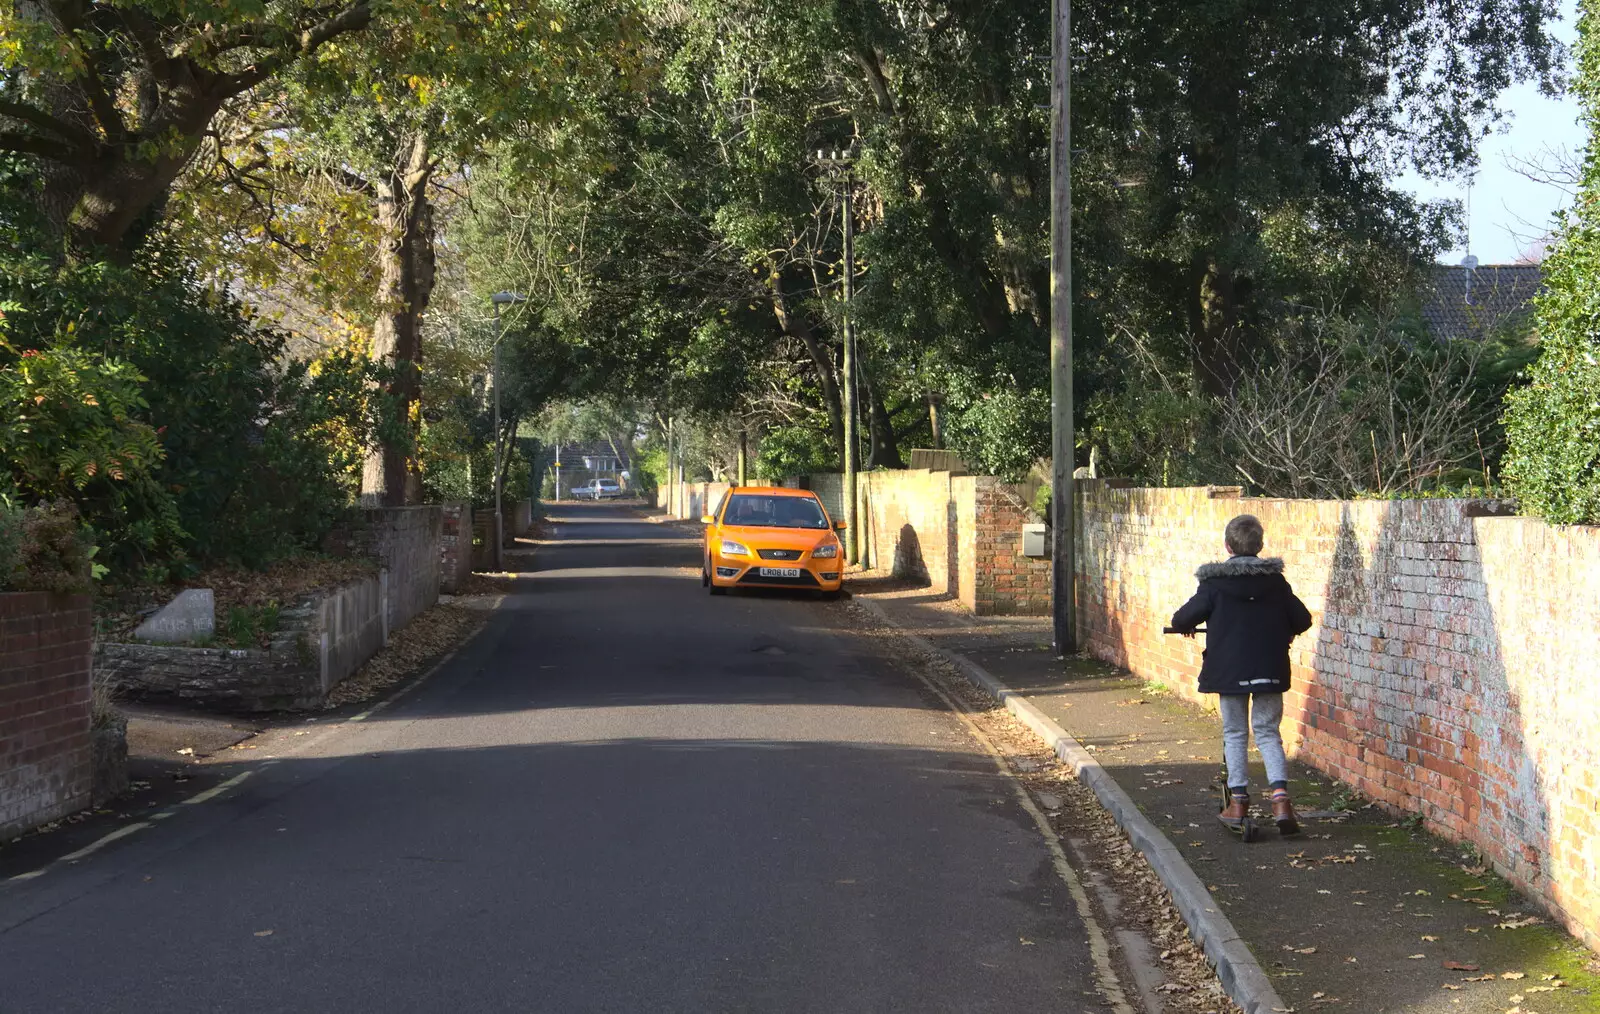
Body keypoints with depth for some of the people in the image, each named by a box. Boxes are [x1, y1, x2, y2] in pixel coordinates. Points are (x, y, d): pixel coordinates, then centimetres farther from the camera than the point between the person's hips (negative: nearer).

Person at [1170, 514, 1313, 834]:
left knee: (1235, 735, 12)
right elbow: (1302, 619, 4)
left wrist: (1183, 626, 17)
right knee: (1268, 733, 9)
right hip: (1270, 670, 2)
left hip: (1229, 671, -2)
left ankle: (1238, 800, 11)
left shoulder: (1215, 583, -7)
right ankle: (1280, 795, -9)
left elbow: (1183, 619, -7)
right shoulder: (1275, 580, 0)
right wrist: (1286, 632, 25)